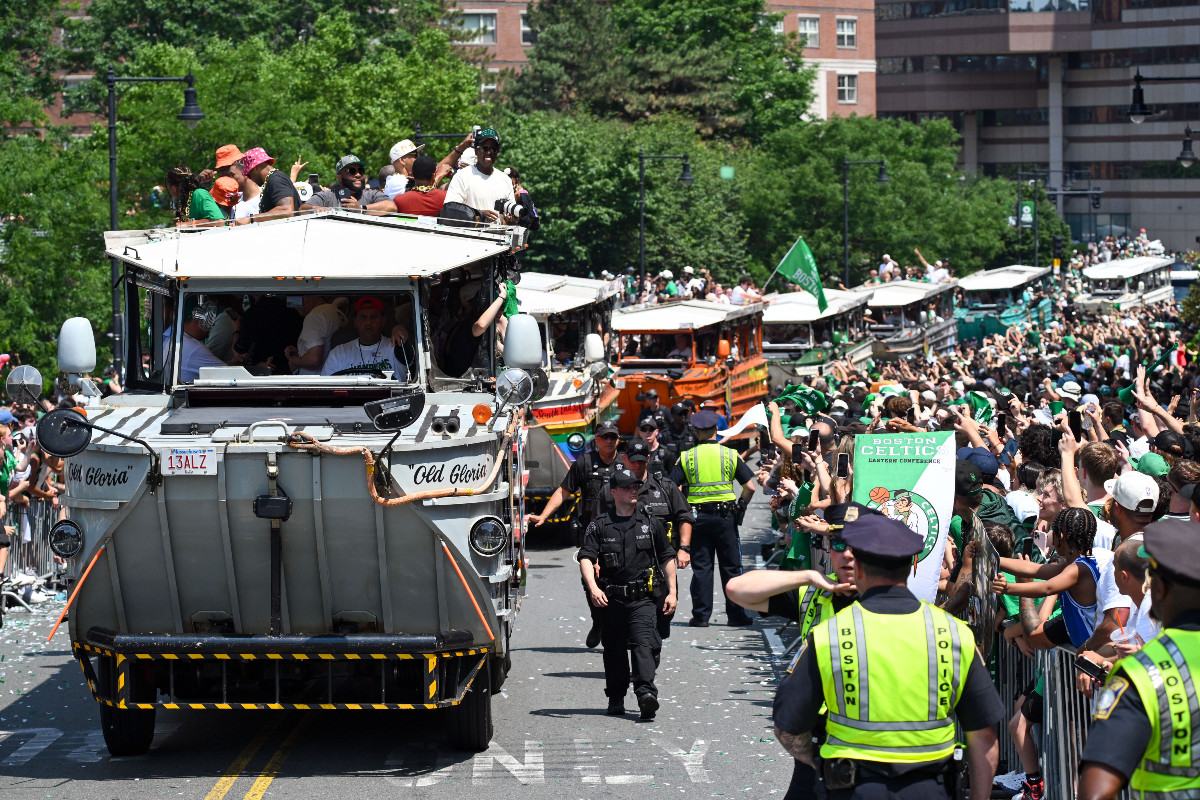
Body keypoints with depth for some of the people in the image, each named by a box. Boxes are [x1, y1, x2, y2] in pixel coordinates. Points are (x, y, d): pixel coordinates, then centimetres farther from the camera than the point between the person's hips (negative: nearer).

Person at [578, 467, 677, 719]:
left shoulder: (651, 523, 10)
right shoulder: (599, 527, 6)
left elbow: (667, 558, 16)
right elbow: (586, 559, -5)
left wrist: (672, 591, 8)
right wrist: (593, 588, -21)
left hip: (642, 599, -1)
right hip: (611, 600, 1)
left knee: (643, 644, -16)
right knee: (614, 649, 8)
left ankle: (646, 692, -28)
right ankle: (616, 698, 20)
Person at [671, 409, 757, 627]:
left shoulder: (686, 457, 0)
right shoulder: (730, 455, 0)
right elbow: (750, 487, -4)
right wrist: (740, 507, 9)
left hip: (697, 517, 0)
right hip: (725, 517, 0)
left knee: (701, 567, 5)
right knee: (731, 567, 6)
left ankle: (701, 615, 3)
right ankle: (736, 614, 8)